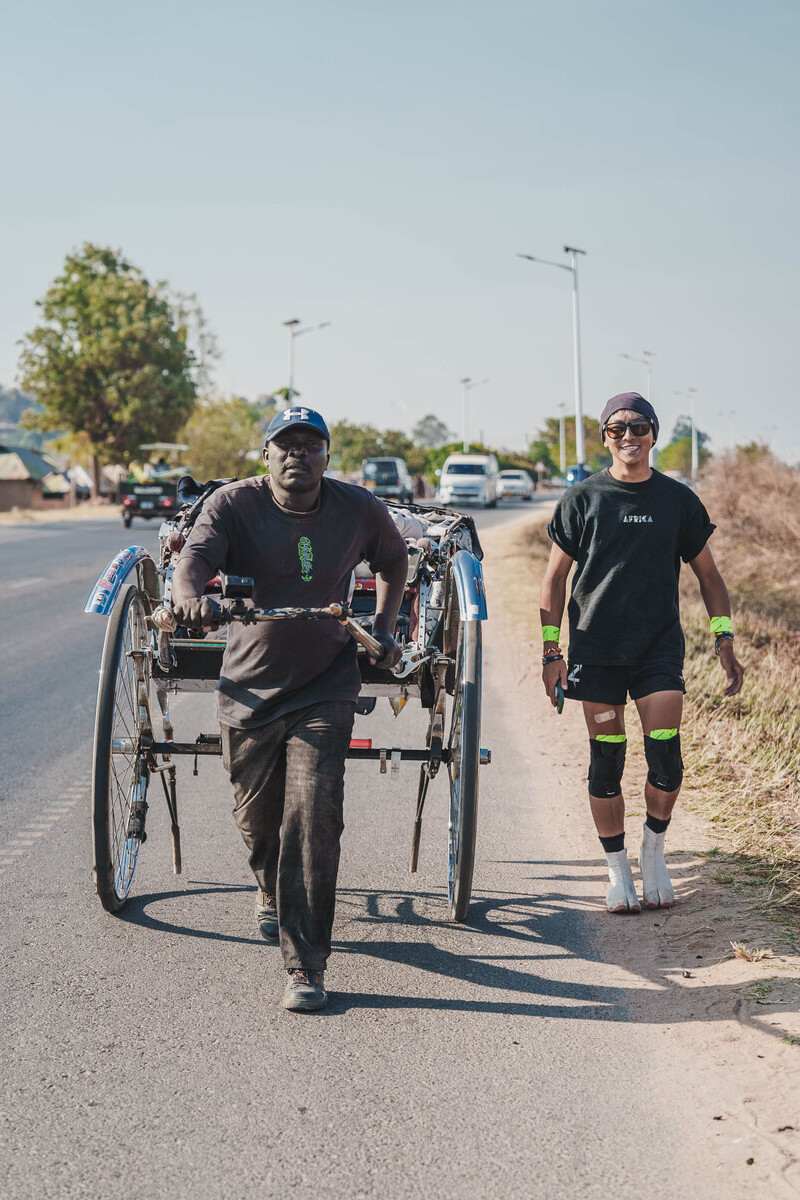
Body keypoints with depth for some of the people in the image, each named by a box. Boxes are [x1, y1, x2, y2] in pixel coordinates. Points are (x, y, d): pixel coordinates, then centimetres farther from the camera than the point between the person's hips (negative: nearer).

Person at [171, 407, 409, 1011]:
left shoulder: (360, 509, -3)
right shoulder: (235, 504, -10)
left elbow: (394, 561, 17)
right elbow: (195, 555, -27)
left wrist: (383, 630, 8)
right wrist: (190, 595, -49)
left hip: (325, 691, -1)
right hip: (249, 689, 1)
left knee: (314, 816, -15)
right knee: (257, 816, 15)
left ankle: (306, 965, -10)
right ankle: (273, 891, 51)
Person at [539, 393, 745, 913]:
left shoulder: (678, 500, 6)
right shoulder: (583, 499, 2)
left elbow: (708, 574, 12)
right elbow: (555, 578, 6)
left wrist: (724, 640, 2)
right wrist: (551, 652, 0)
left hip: (660, 643, 1)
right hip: (596, 646, -1)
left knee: (666, 754, -9)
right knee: (606, 759, 1)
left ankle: (655, 851, 16)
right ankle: (618, 870, 15)